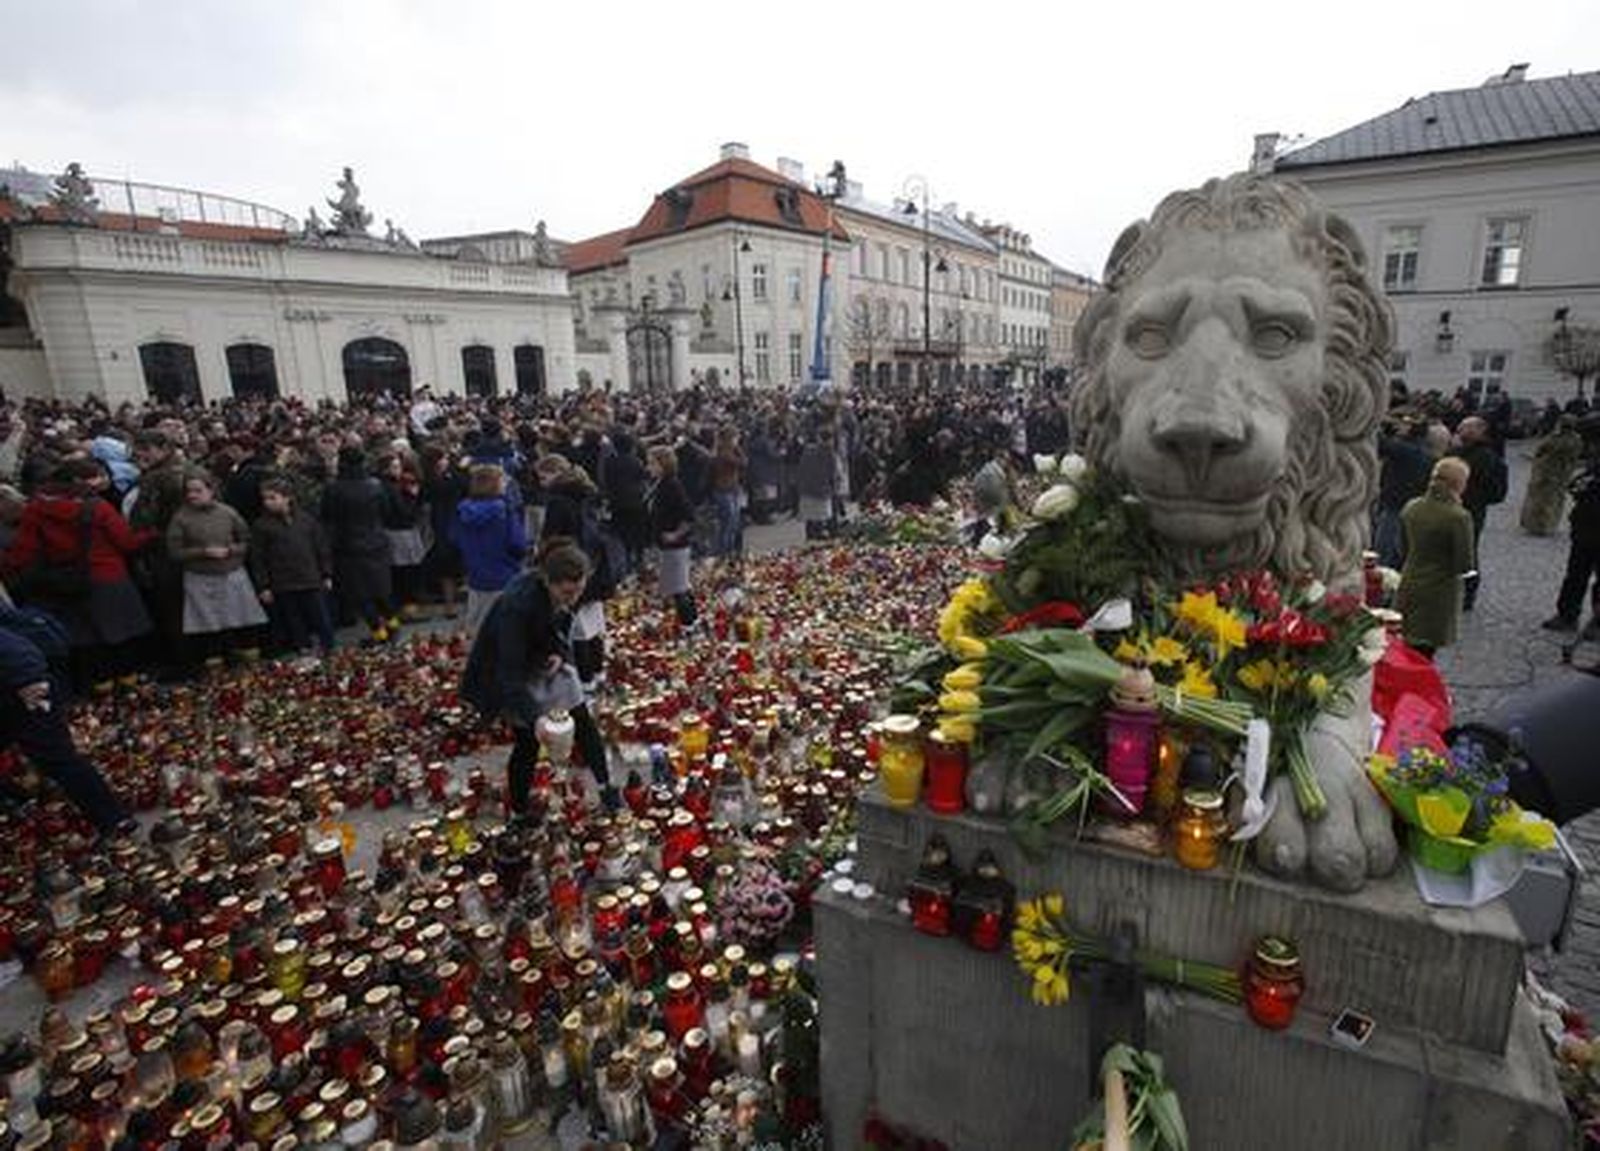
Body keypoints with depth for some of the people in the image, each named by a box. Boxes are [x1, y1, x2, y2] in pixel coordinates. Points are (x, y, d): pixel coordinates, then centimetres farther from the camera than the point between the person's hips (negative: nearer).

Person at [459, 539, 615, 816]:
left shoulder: (564, 592, -19)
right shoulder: (518, 604, -38)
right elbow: (510, 672, -36)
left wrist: (561, 653, -14)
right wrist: (533, 718, -41)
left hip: (544, 660, 6)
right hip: (505, 672, -6)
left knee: (581, 721, 4)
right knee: (527, 741, -4)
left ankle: (605, 787, 19)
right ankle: (517, 814, 16)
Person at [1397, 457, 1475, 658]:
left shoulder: (1411, 507, 0)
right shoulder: (1458, 517, -19)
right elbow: (1465, 565, -15)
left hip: (1409, 587, 5)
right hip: (1439, 594, -5)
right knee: (1423, 654, 3)